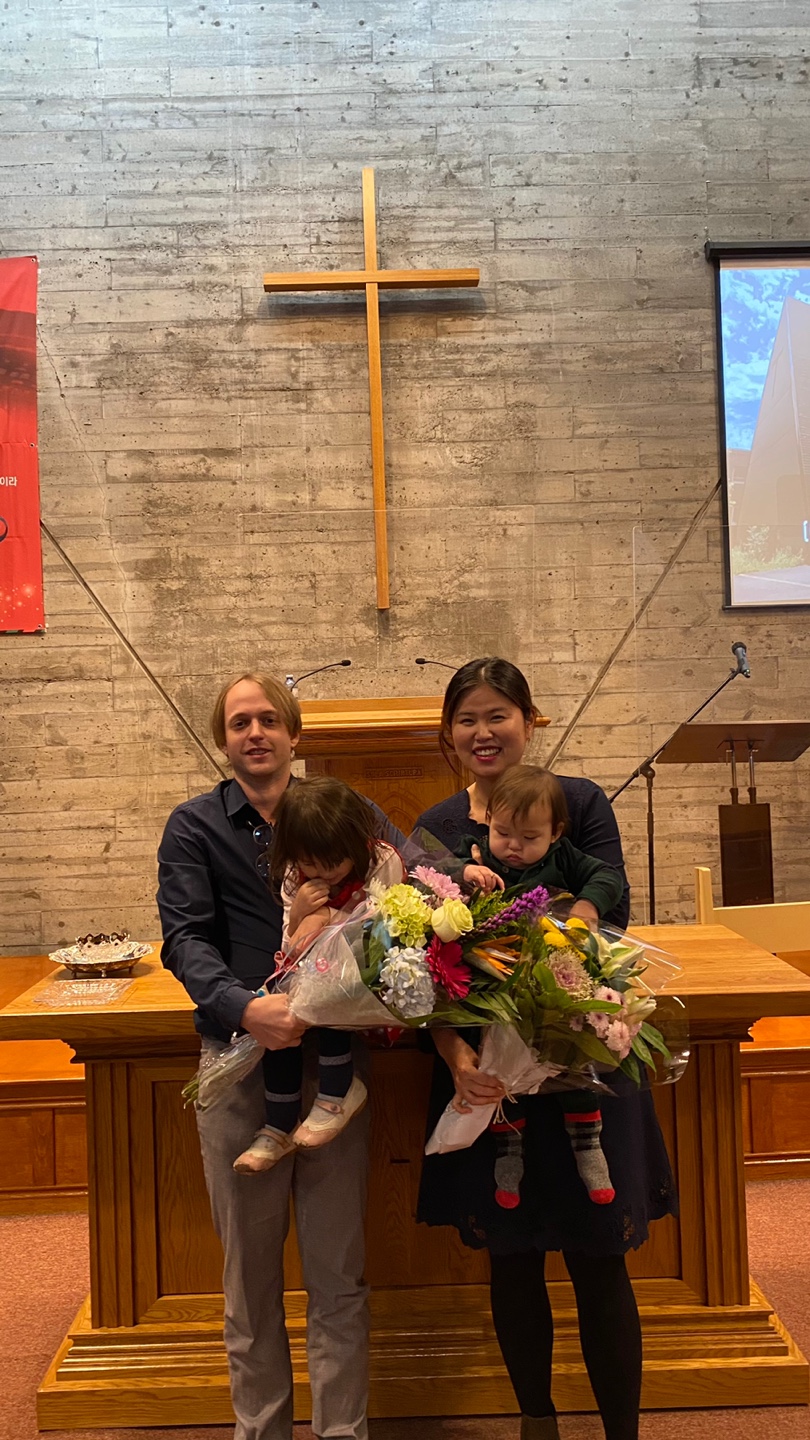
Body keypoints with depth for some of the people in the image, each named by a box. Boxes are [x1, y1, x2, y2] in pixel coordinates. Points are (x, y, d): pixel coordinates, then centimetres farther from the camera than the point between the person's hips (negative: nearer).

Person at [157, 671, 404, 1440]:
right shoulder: (194, 827, 2)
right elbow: (185, 938, -9)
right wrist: (242, 1006, -27)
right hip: (239, 1058, 0)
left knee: (338, 1269, 10)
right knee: (250, 1268, 14)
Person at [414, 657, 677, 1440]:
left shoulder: (580, 802, -3)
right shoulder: (434, 829, 3)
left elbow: (610, 909, -14)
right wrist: (456, 1054, -19)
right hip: (483, 1074, 2)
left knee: (598, 1261, 5)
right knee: (511, 1259, 13)